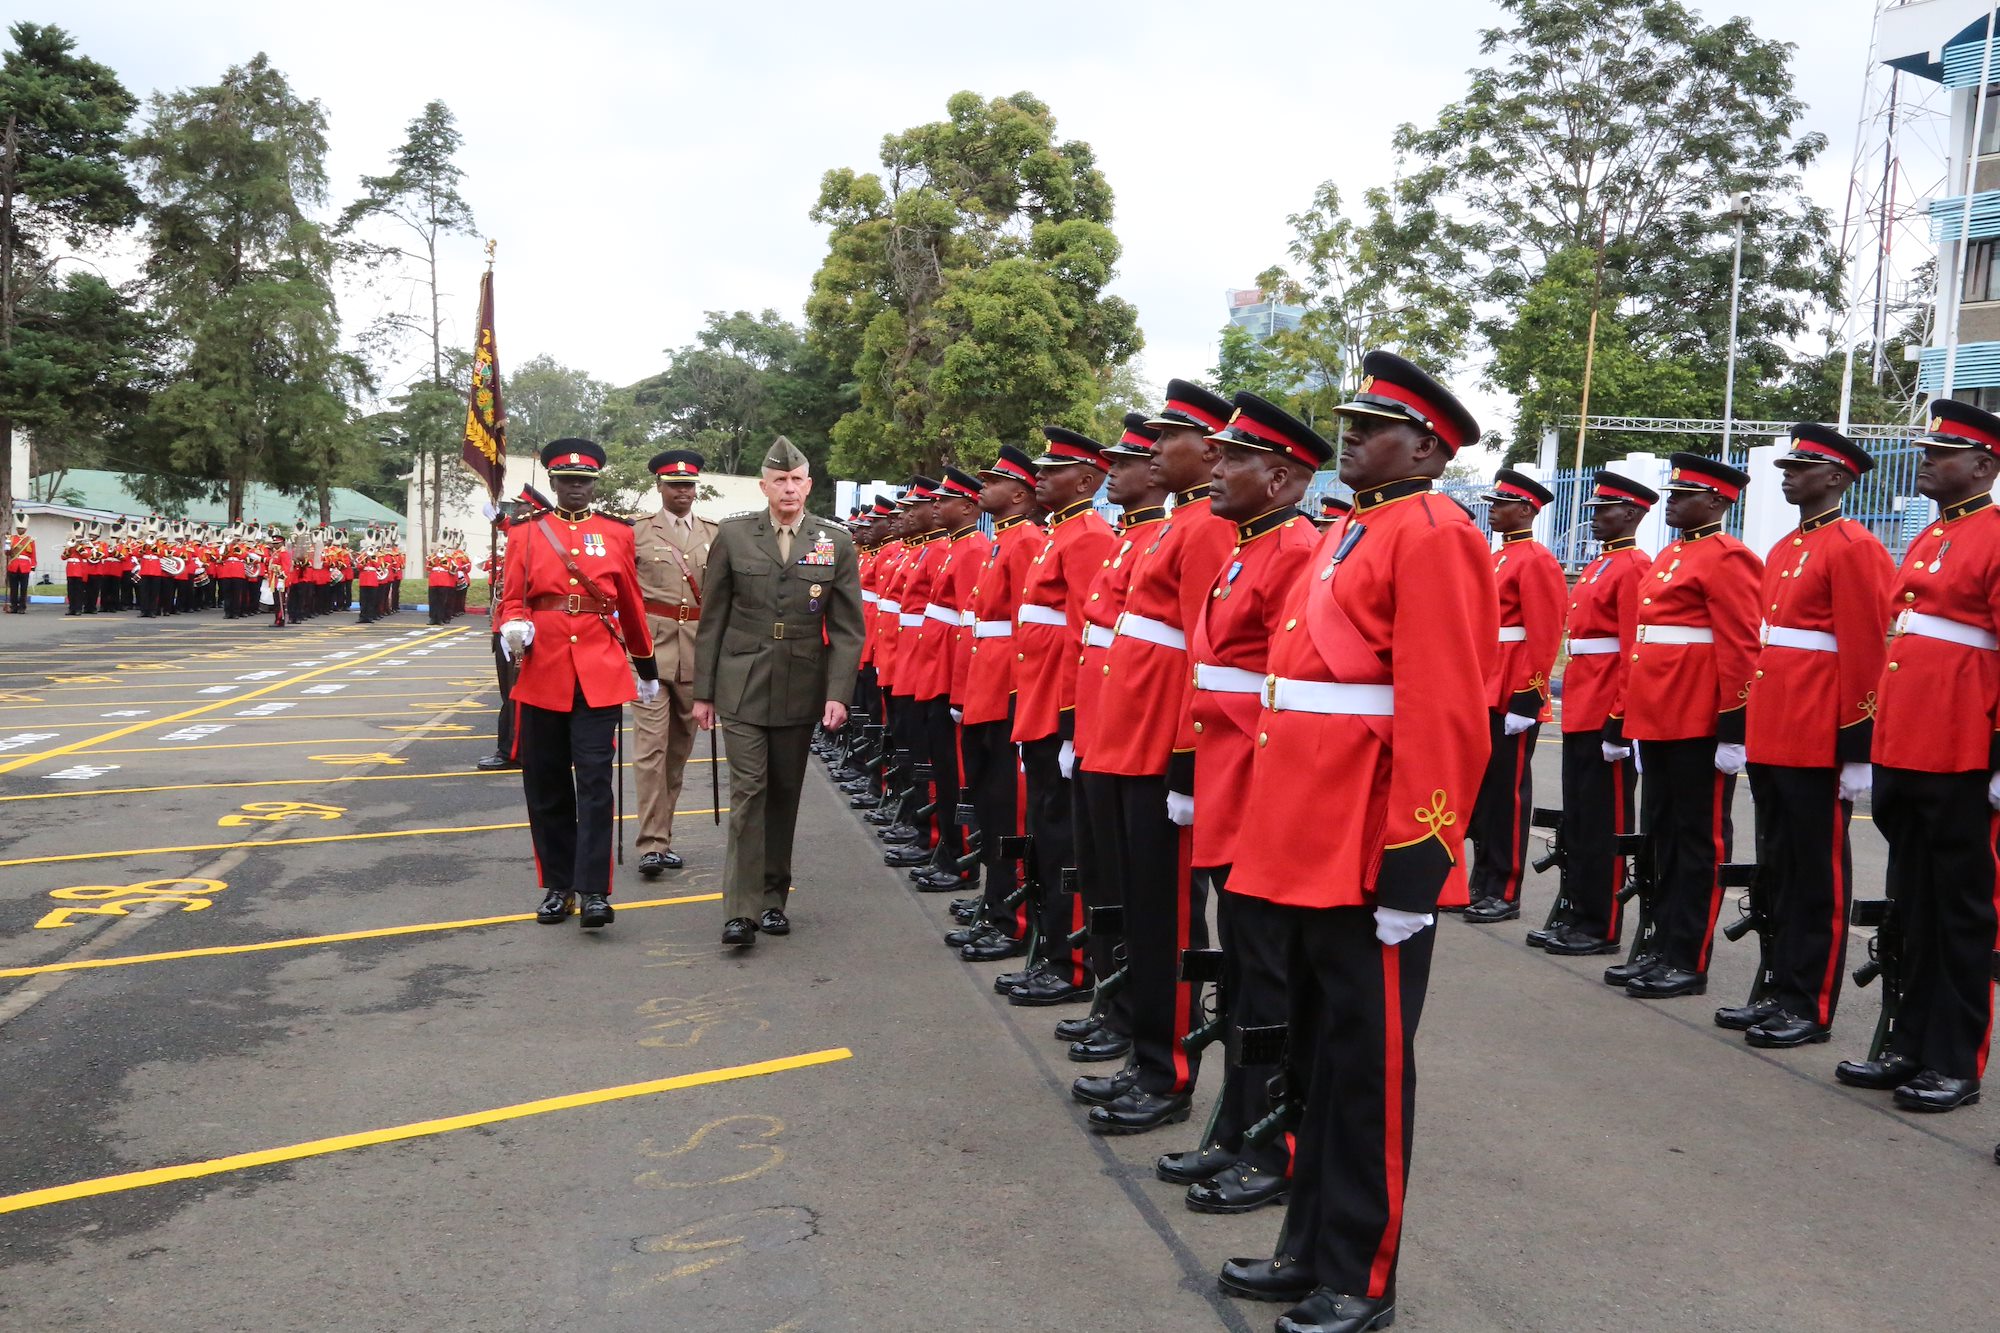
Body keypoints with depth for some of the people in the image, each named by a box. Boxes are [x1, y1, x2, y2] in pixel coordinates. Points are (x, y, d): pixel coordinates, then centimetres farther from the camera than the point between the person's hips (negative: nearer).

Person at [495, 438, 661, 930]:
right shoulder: (526, 535, 7)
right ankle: (557, 885, 20)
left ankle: (594, 890, -4)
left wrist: (646, 668, 19)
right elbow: (513, 601, 6)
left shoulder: (617, 533, 7)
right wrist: (514, 630, -17)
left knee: (595, 780, -8)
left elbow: (631, 605, 13)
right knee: (546, 784, 8)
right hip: (543, 674, 2)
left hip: (600, 673, -1)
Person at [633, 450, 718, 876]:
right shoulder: (637, 533, 2)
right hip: (652, 647, -3)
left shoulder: (715, 535, 9)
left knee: (680, 746, 10)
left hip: (698, 649, 3)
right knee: (651, 745, -9)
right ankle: (652, 843, -8)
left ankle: (662, 834, 21)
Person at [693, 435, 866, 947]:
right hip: (742, 688, -1)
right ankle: (741, 908, -4)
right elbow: (713, 619, 4)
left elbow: (847, 626, 1)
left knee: (785, 794, 9)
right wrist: (703, 691, 3)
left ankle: (773, 898, 22)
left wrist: (838, 692, -8)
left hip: (801, 690, 1)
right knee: (748, 790, -7)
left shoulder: (836, 542, 3)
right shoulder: (732, 535, 2)